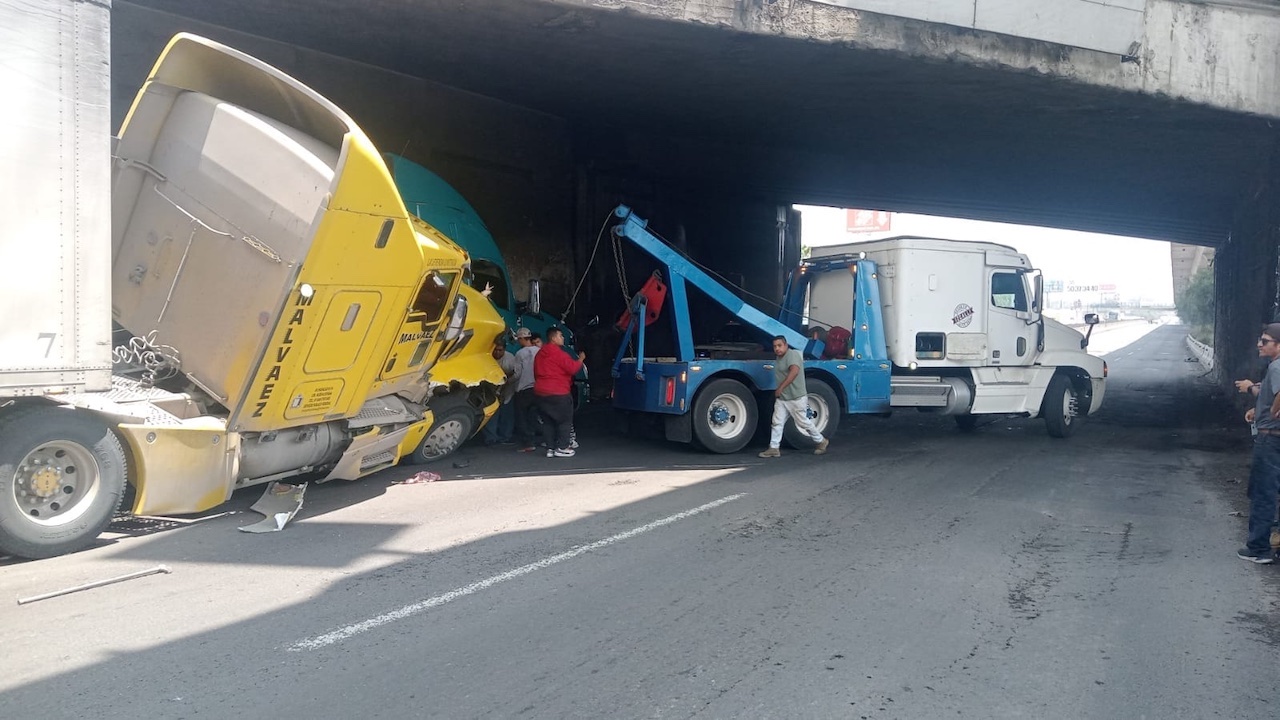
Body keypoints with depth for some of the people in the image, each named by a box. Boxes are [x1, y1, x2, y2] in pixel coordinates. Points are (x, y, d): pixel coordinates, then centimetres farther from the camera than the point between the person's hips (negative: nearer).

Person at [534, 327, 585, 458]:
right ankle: (562, 448, -2)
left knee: (548, 421, 11)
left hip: (541, 392, 8)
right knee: (565, 420, 1)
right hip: (558, 393, -8)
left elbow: (536, 374, 21)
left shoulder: (539, 354, 15)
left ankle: (550, 448, 10)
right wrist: (580, 359, 1)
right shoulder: (558, 353, -12)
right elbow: (573, 368, -15)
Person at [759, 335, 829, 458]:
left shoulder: (792, 354, -19)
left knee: (803, 422, 3)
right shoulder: (779, 358, 12)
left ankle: (821, 441, 22)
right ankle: (774, 448, 5)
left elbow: (794, 371, -35)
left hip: (796, 398, -8)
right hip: (781, 398, 9)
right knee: (777, 422, 2)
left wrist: (781, 387, -37)